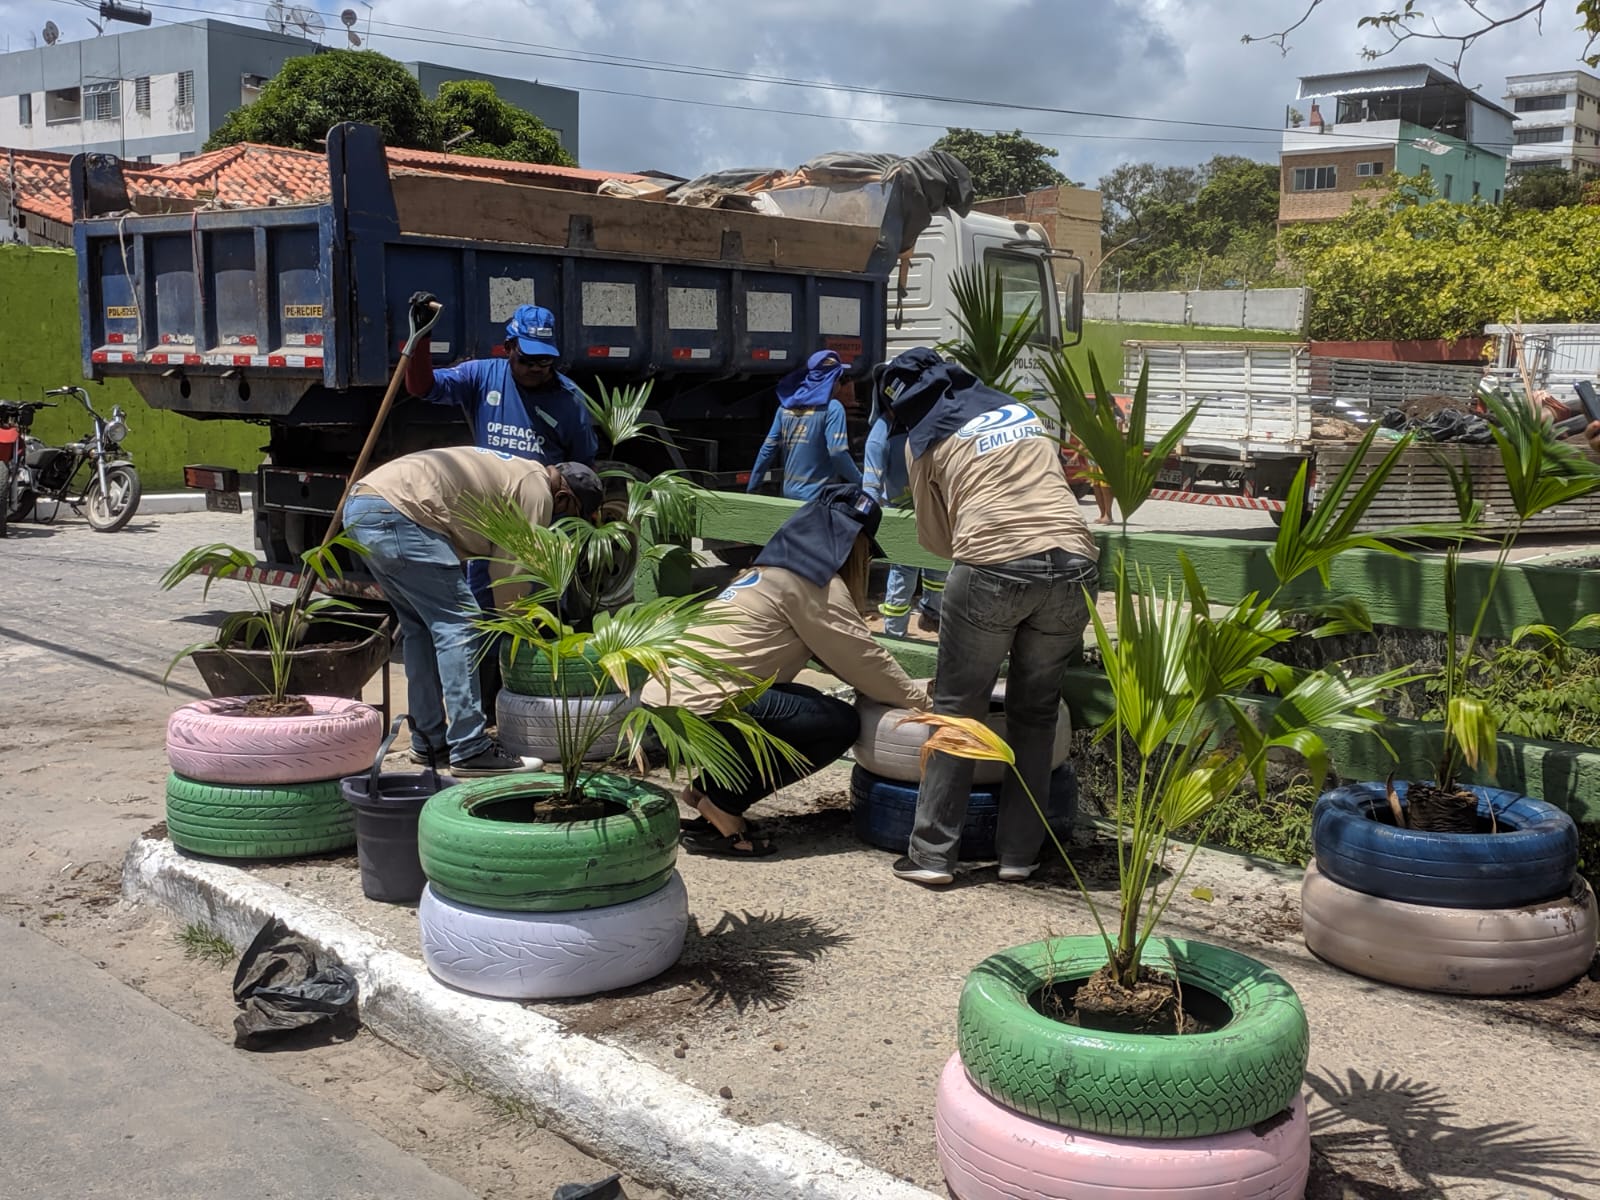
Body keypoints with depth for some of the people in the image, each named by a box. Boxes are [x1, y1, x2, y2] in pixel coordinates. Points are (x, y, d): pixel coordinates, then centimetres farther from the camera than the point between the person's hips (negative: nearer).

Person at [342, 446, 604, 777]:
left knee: (420, 626, 18)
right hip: (395, 513, -11)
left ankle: (428, 740, 22)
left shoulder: (510, 470, 27)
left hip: (358, 504, 11)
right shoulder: (537, 490, -1)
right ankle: (470, 752, -6)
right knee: (458, 625, -7)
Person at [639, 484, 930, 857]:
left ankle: (708, 789, 13)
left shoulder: (776, 569, 23)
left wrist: (906, 690, 21)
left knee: (809, 706, 21)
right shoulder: (812, 578, -5)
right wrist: (917, 699, 9)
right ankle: (722, 805, -4)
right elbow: (860, 656, -3)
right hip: (698, 706, -10)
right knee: (840, 724, -3)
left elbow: (841, 653, 23)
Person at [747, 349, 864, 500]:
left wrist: (751, 488, 15)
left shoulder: (786, 405, 8)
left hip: (790, 493, 6)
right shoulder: (832, 408, -9)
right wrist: (860, 483, -9)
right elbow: (837, 452, -18)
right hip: (819, 496, -6)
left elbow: (768, 449, 8)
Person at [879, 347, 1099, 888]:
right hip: (1072, 563, 4)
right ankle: (1019, 854, 16)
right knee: (1036, 712, 16)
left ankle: (932, 854, 8)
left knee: (956, 710, 9)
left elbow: (934, 536, 19)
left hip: (993, 566, -4)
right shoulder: (1020, 409, 26)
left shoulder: (925, 440, 13)